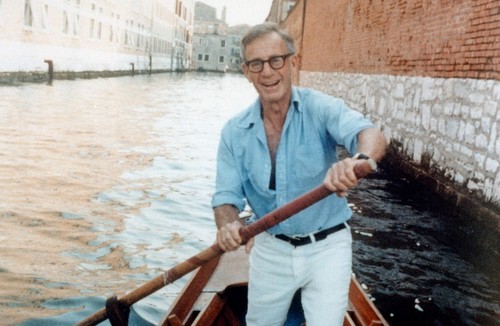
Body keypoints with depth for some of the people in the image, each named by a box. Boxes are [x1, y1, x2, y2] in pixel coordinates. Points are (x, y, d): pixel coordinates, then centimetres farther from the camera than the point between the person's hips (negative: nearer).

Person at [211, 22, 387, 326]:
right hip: (270, 250, 3)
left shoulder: (319, 108, -15)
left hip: (327, 247, -3)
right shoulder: (235, 132, -5)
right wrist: (228, 224, -29)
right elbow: (227, 195, -6)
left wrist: (359, 159, -55)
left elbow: (372, 136, -31)